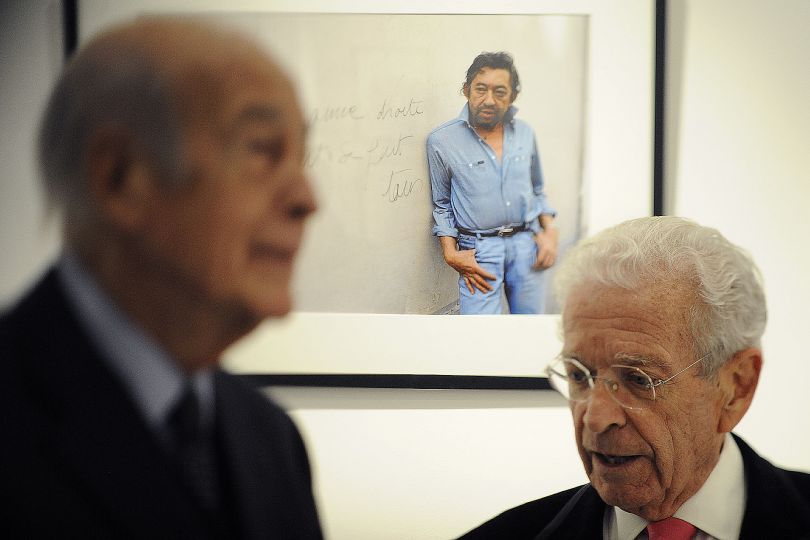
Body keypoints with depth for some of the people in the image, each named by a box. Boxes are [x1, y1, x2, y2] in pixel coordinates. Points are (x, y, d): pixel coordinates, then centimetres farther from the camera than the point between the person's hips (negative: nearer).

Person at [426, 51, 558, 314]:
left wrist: (550, 231, 5)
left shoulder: (524, 133, 9)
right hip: (479, 250, -4)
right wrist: (451, 253, -4)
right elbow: (441, 204, 6)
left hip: (527, 243, 4)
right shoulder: (442, 140, -3)